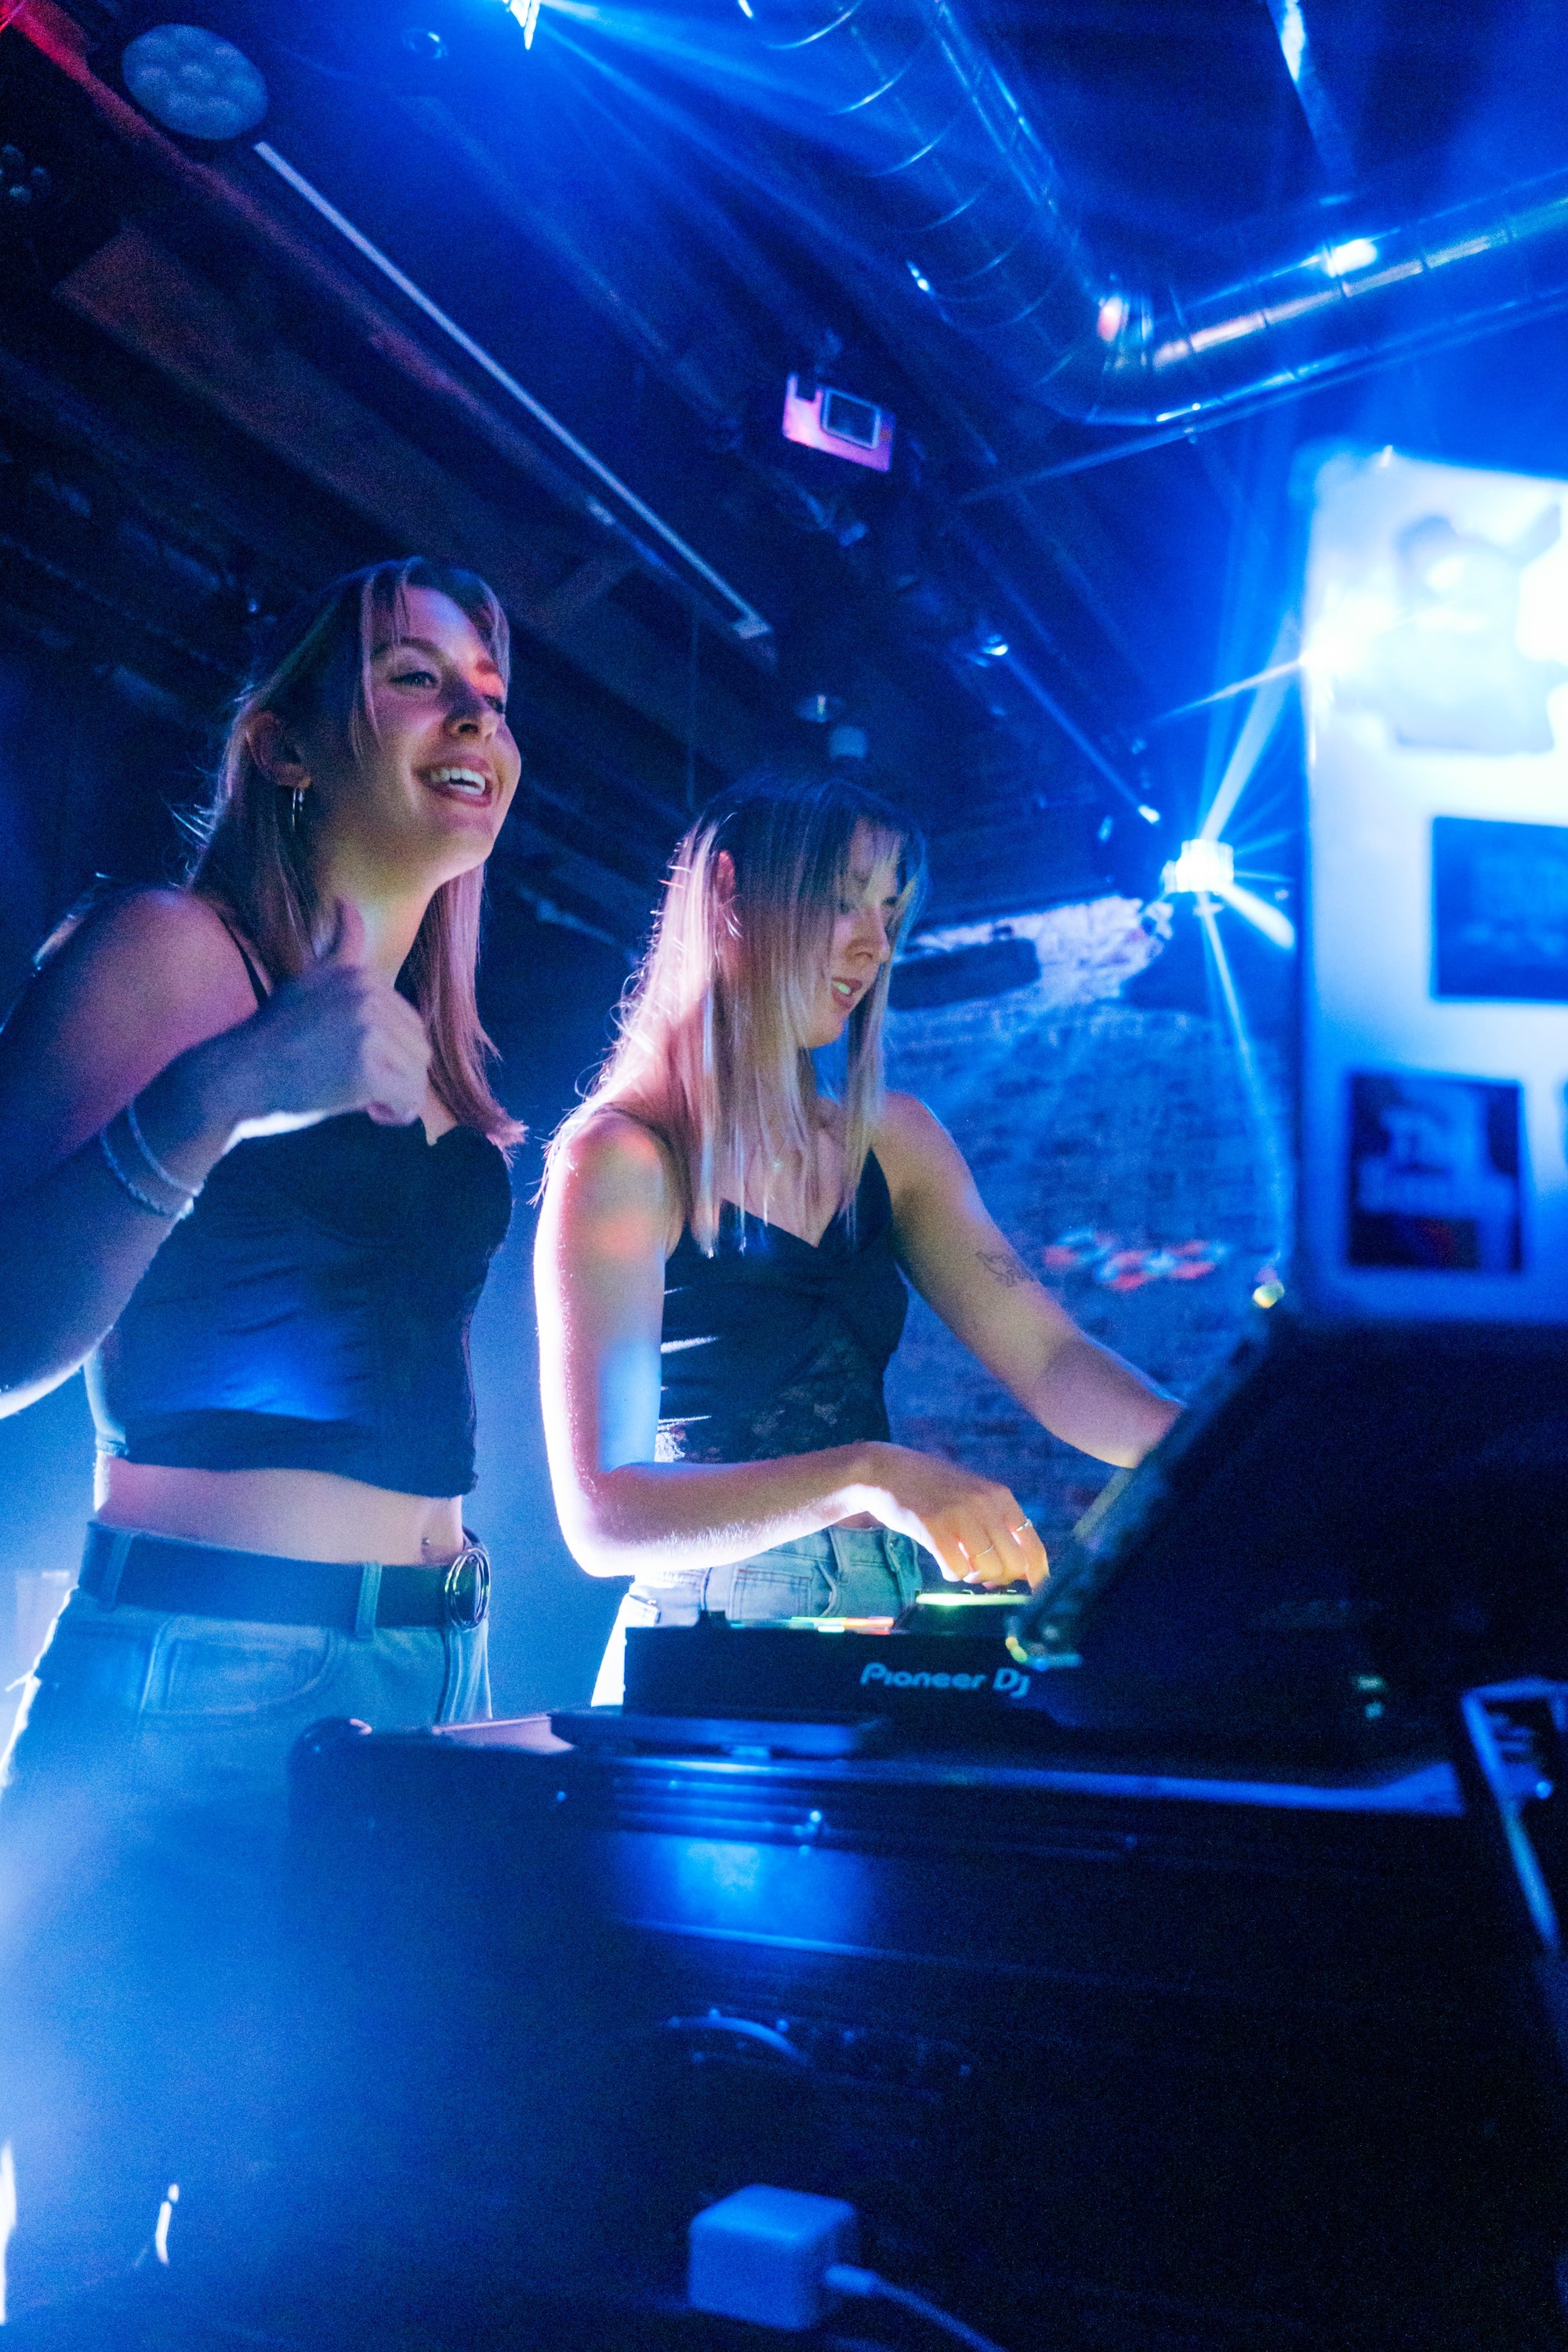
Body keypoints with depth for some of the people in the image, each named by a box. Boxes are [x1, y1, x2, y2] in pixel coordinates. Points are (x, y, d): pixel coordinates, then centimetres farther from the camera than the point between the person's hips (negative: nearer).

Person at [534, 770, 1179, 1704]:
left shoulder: (891, 1138, 10)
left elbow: (1049, 1359, 2)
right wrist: (865, 1476, -32)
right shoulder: (619, 1161, -11)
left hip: (889, 1625, 6)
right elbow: (601, 1516, -19)